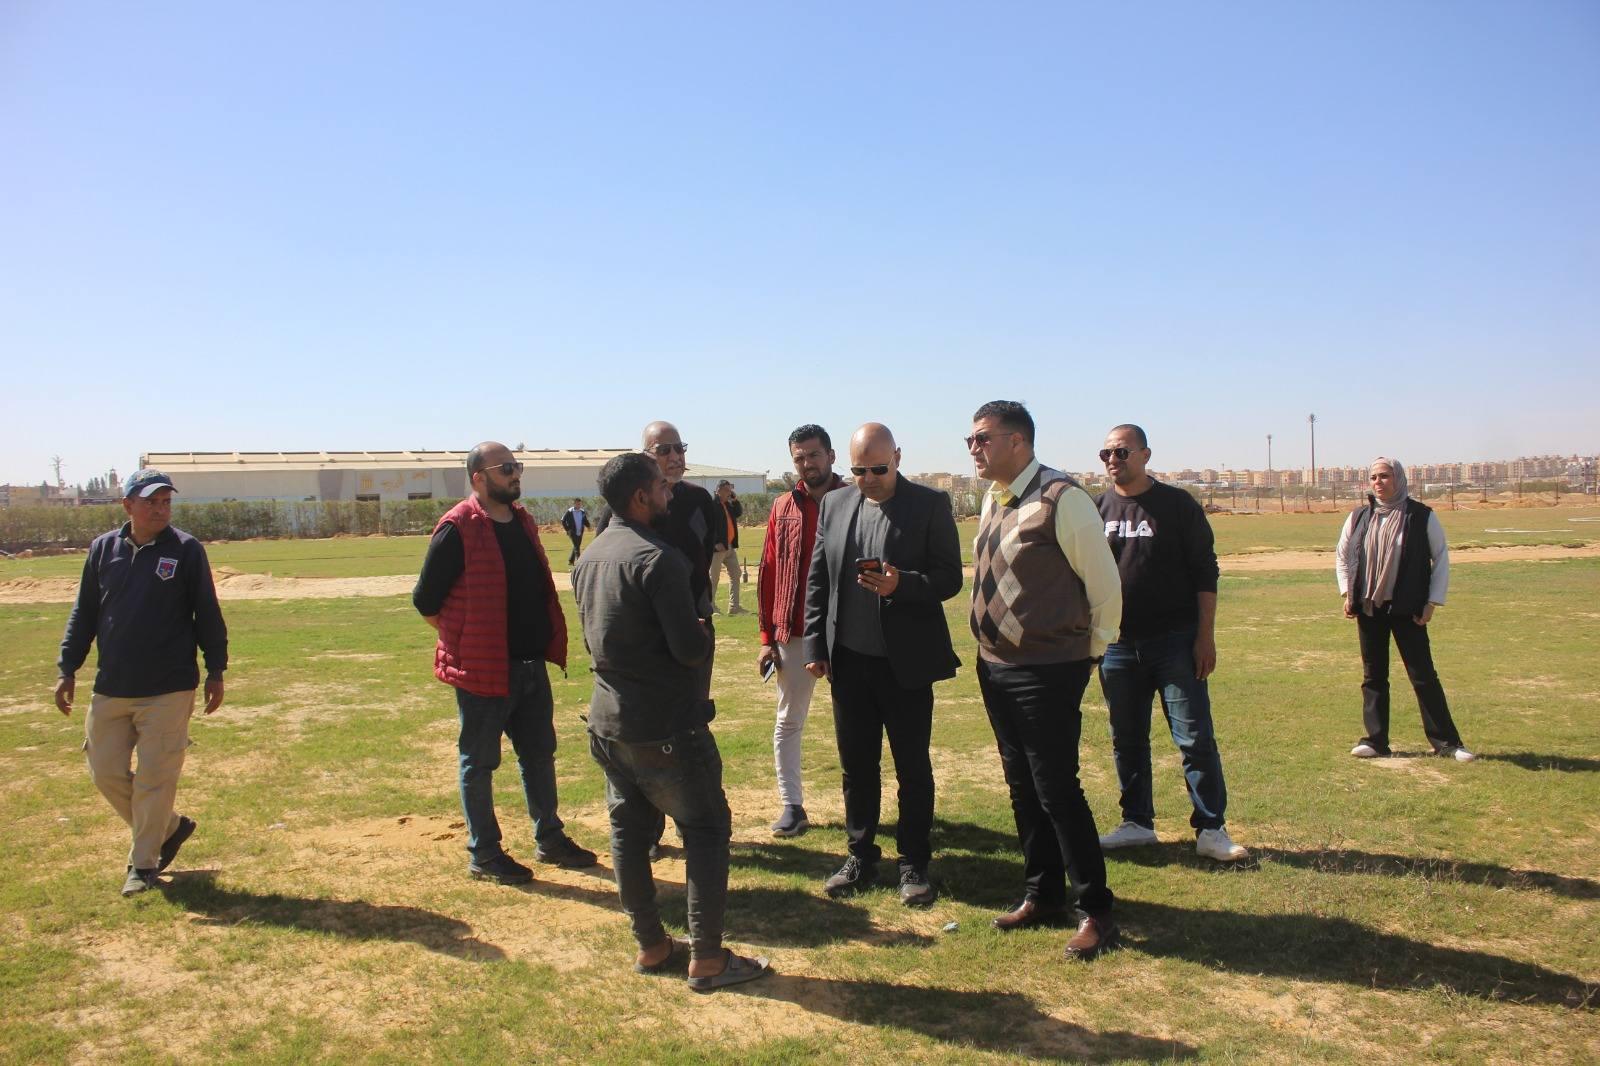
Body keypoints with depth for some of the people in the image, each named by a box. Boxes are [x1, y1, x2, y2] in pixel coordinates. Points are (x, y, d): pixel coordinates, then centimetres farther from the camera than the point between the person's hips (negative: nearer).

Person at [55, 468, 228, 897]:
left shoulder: (187, 550, -4)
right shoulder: (103, 549, 6)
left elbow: (208, 614, 0)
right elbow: (83, 614, 13)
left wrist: (215, 672, -2)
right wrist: (67, 669, 9)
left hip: (169, 690, -4)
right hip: (110, 690, 4)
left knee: (155, 777, -1)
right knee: (106, 772, 9)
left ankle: (143, 863, 14)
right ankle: (170, 827, 29)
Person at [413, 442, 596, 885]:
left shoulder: (522, 520, 9)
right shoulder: (457, 529, -15)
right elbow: (425, 600, -12)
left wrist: (546, 642, 11)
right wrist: (464, 640, -4)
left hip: (531, 664, 8)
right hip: (483, 670, -8)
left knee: (539, 753, 17)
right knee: (479, 762, 7)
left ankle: (549, 838, 31)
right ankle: (483, 854, 20)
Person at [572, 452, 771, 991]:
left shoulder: (589, 558, 6)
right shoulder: (658, 558, -21)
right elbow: (691, 648, -23)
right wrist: (704, 632, 0)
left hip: (608, 720, 8)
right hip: (665, 726, -8)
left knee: (629, 831, 15)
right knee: (706, 830, 5)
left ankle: (650, 946, 27)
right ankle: (707, 959, 9)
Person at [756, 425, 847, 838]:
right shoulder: (783, 507, 5)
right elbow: (767, 574, 5)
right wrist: (767, 637, 2)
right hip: (793, 633, 3)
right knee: (788, 721, 8)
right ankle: (792, 805, 20)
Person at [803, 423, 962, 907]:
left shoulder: (930, 504, -6)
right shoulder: (834, 504, 6)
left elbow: (949, 578, -8)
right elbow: (817, 579, 9)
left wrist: (902, 585, -26)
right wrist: (815, 645, 4)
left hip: (905, 661, -4)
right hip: (848, 661, 4)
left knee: (913, 768, 7)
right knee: (856, 766, 13)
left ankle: (914, 865, 22)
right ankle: (861, 858, 28)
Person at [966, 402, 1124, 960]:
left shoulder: (1062, 498, -16)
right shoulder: (993, 499, 8)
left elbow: (1104, 584, -11)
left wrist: (1091, 650, 0)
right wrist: (992, 650, 15)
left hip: (1048, 670, -8)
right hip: (996, 667, 8)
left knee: (1057, 790, -3)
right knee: (1022, 787, 15)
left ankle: (1095, 912, 12)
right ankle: (1042, 894, 30)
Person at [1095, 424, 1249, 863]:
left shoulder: (1178, 505, -1)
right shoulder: (1096, 509, 8)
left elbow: (1205, 572, -2)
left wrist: (1205, 636, -8)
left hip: (1175, 641, -3)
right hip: (1117, 646, 4)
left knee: (1195, 738, -2)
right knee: (1126, 740, 11)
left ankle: (1211, 829, 8)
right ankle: (1137, 823, 24)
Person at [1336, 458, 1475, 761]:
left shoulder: (1422, 516, -4)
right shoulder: (1359, 517, 5)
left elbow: (1441, 558, 1)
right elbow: (1342, 557, 16)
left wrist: (1432, 602, -4)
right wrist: (1348, 594, 5)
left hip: (1407, 609, -3)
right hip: (1368, 609, 3)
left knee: (1424, 675, -1)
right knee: (1373, 676, 7)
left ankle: (1446, 741, 8)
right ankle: (1375, 740, 14)